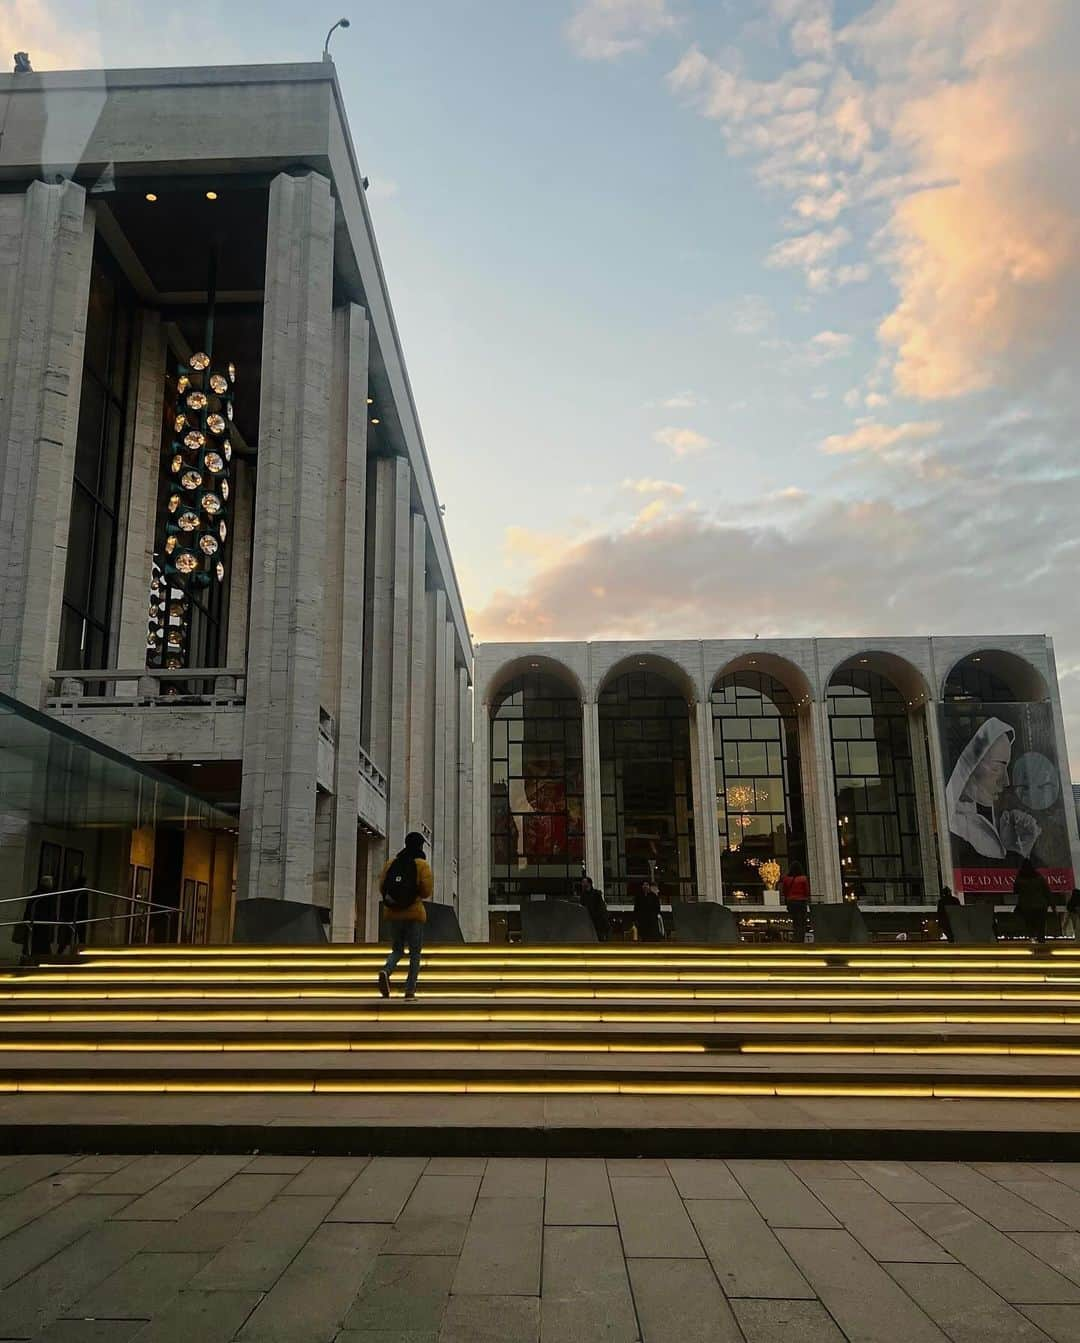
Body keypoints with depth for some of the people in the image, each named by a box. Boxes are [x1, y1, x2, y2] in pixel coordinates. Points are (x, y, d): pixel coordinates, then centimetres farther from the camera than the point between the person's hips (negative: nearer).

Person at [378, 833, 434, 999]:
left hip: (393, 912, 3)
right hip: (414, 913, -3)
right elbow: (427, 891, -11)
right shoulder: (422, 864, -5)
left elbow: (381, 888, 4)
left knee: (397, 950, 16)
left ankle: (386, 971, -15)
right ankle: (410, 990, 4)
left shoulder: (391, 863, 5)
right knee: (415, 953, 10)